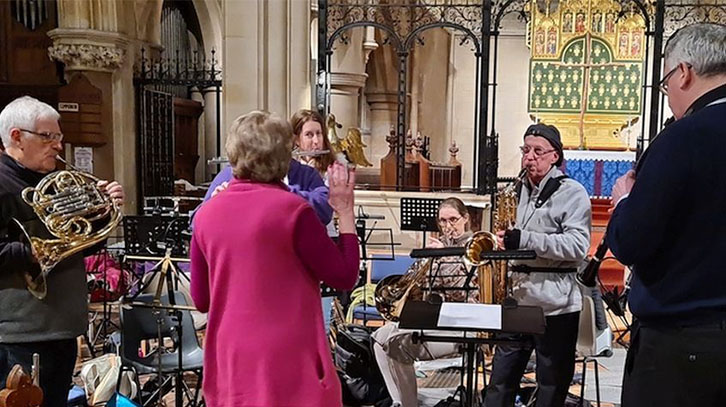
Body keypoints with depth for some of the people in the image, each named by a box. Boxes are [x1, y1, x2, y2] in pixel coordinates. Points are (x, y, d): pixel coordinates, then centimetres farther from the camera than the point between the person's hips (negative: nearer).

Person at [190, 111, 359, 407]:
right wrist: (345, 212, -2)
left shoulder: (206, 214, 0)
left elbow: (201, 300, 8)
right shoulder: (292, 209, -14)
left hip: (229, 363, 5)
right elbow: (344, 277, -8)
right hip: (288, 362, -5)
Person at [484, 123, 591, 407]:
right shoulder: (519, 190, 13)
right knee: (500, 382, 11)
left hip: (556, 304, -6)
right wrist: (504, 240, 4)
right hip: (517, 299, 6)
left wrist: (525, 239, -24)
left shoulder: (572, 193, -6)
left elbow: (578, 246, -17)